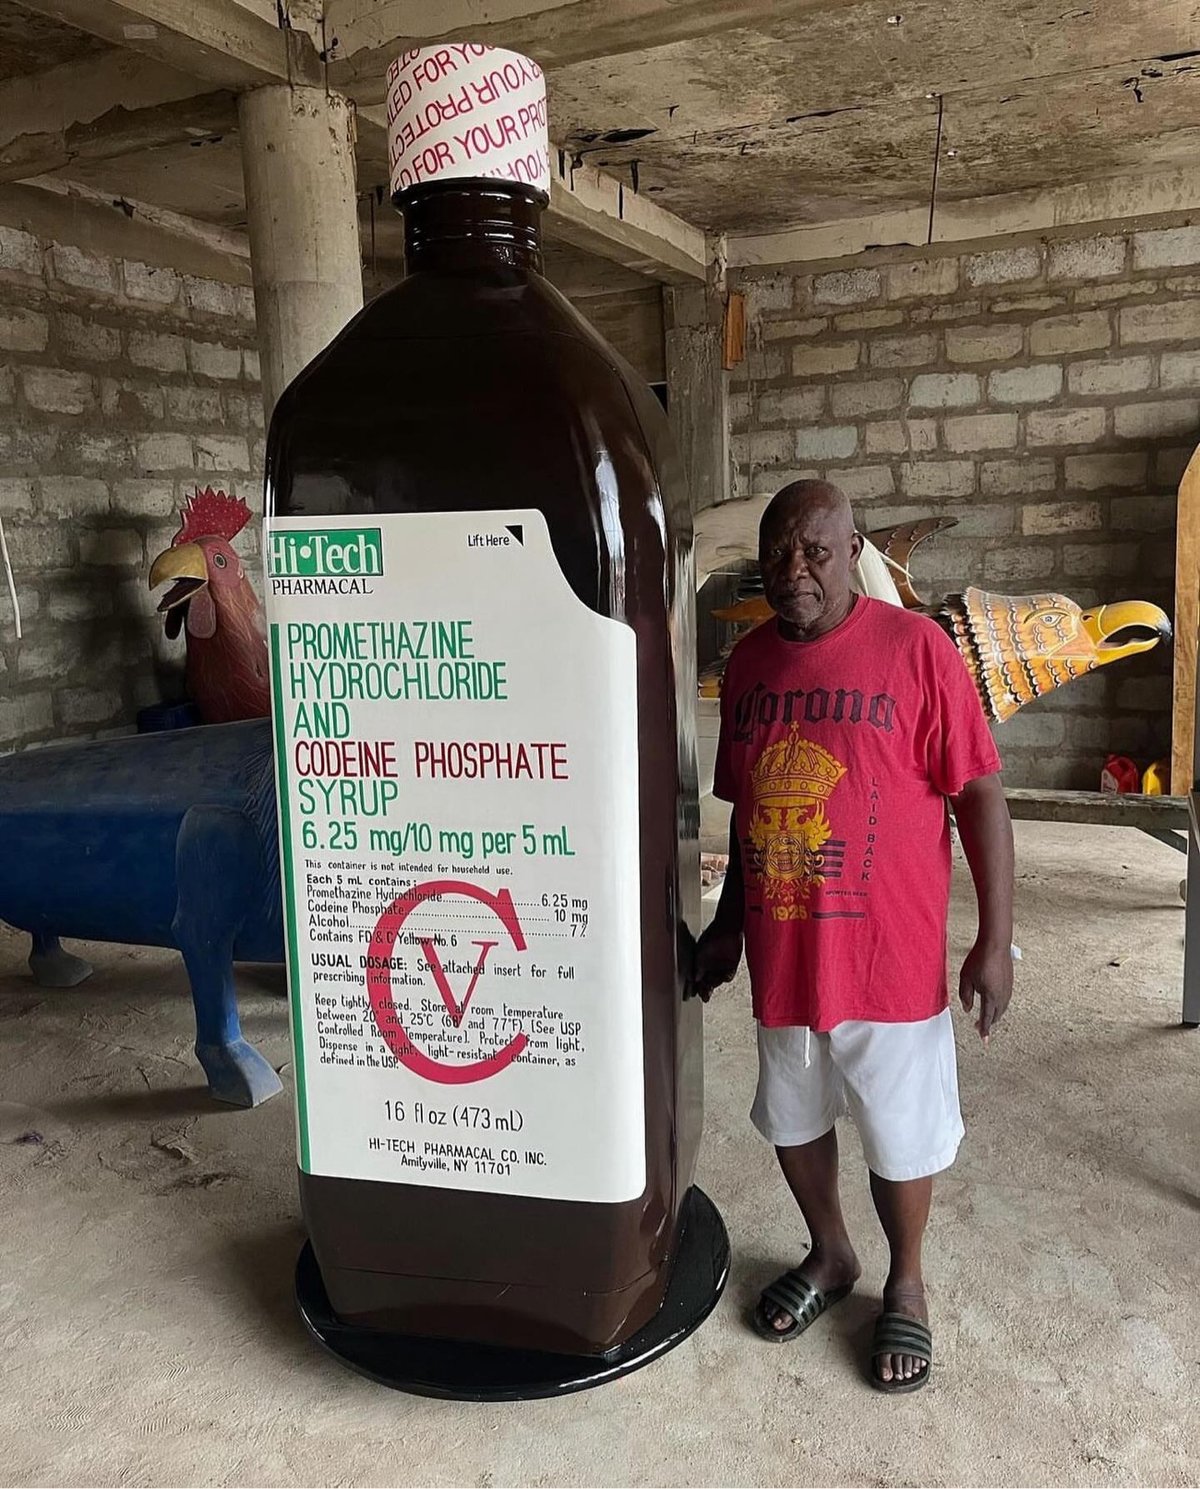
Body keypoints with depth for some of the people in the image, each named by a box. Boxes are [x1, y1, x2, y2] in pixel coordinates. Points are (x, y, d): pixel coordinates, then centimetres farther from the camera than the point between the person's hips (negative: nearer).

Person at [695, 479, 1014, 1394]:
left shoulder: (917, 648, -11)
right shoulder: (748, 660, 4)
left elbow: (980, 793, -9)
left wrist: (996, 940, -10)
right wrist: (729, 925, 15)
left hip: (890, 956, -4)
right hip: (778, 954, 5)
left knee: (901, 1137, 12)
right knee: (793, 1120, 20)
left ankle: (906, 1285, 39)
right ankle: (829, 1257, 46)